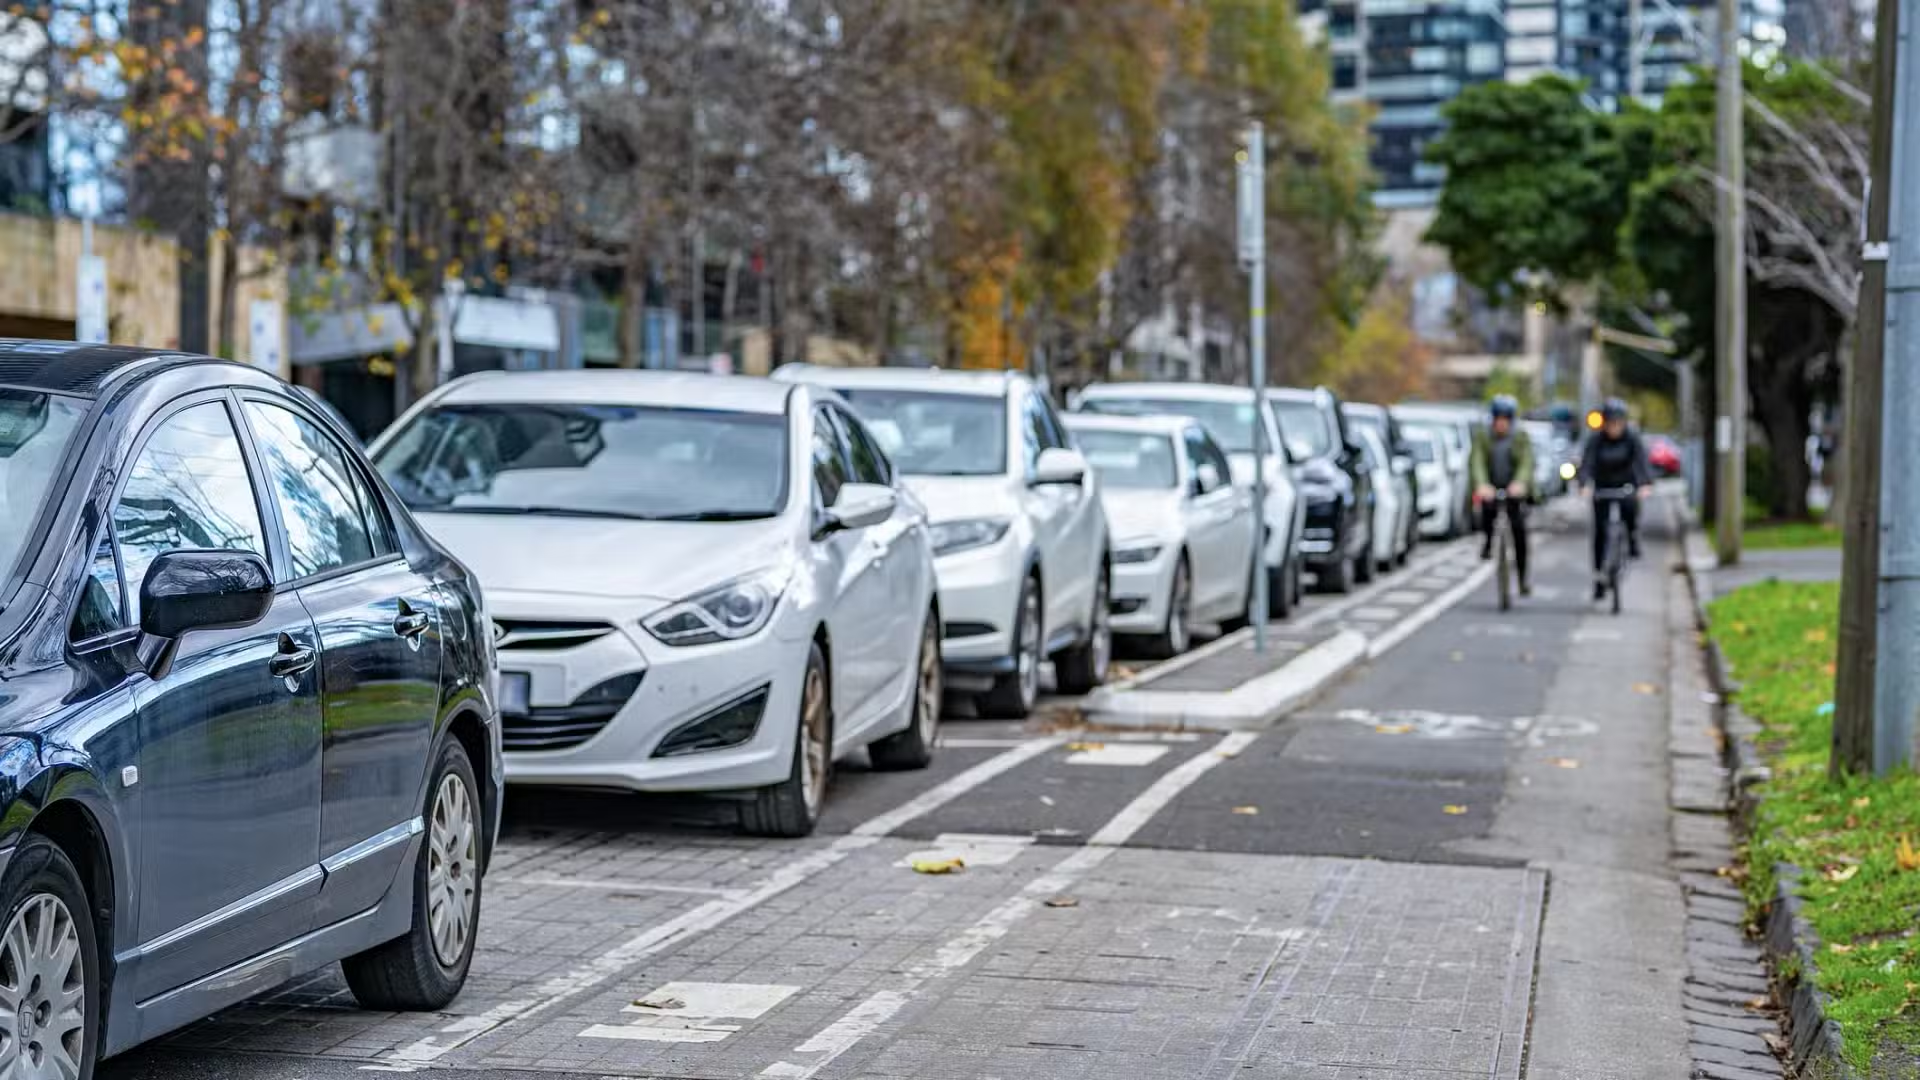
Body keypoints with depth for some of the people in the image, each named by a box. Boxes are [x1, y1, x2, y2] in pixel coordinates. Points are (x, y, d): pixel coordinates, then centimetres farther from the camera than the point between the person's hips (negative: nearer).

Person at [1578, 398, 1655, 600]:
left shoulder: (1632, 437, -13)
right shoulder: (1596, 440, -12)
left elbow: (1642, 461, -24)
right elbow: (1586, 464, -23)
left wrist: (1646, 485, -42)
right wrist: (1585, 486, -43)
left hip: (1626, 486, -1)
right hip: (1602, 489, 1)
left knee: (1630, 508, -33)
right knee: (1600, 532, -5)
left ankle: (1633, 539, -4)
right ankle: (1599, 578, 4)